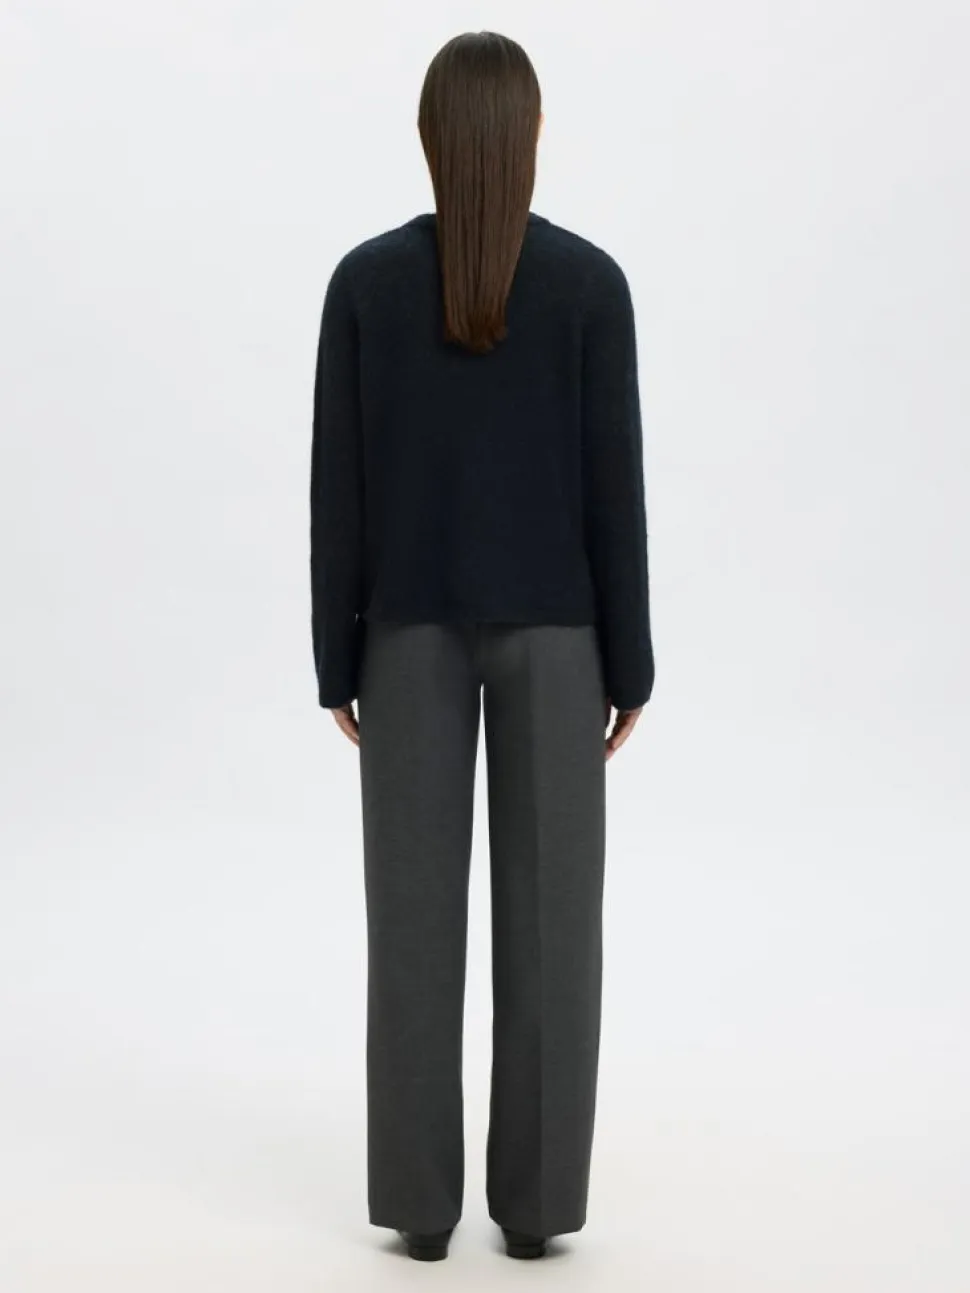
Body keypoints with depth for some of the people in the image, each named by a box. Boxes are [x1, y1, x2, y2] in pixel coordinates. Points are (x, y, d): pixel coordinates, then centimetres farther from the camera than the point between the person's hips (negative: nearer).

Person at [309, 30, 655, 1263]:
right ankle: (536, 1197, 11)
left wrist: (336, 659, 5)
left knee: (416, 911, 6)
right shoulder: (591, 280, -7)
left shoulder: (365, 278, -4)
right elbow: (613, 486, -6)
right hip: (551, 625, -1)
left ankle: (420, 1199, 11)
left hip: (413, 625, 1)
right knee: (549, 909, 6)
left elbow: (337, 486, -3)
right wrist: (628, 661, 2)